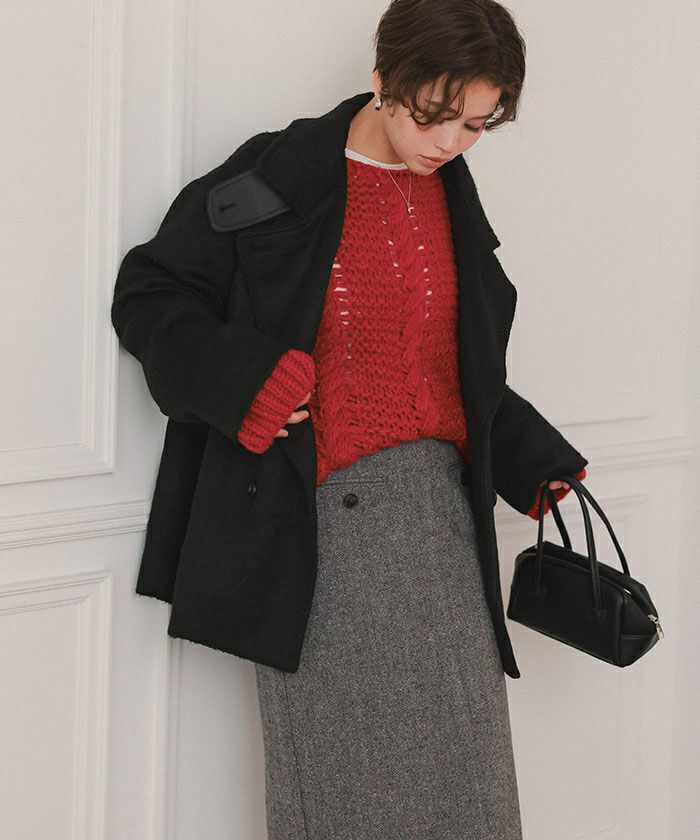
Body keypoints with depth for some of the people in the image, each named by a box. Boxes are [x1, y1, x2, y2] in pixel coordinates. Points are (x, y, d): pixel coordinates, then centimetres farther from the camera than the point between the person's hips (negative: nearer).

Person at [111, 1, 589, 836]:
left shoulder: (453, 198, 12)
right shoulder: (277, 179, -5)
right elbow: (145, 296, -2)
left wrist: (536, 467, 11)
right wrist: (244, 381, -17)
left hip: (440, 513, 5)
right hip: (319, 522, -5)